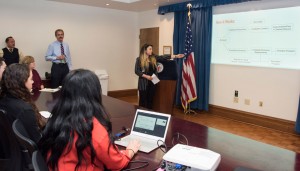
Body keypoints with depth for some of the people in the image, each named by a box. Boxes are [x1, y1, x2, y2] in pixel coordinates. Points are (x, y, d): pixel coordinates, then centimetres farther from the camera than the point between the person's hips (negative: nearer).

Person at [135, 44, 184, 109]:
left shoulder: (153, 58, 7)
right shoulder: (139, 59, -5)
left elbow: (164, 57, -1)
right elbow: (137, 71, -8)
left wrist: (176, 56, -8)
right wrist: (146, 76, -18)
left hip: (152, 82, 5)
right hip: (143, 83, -4)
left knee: (150, 100, 10)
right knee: (143, 100, 0)